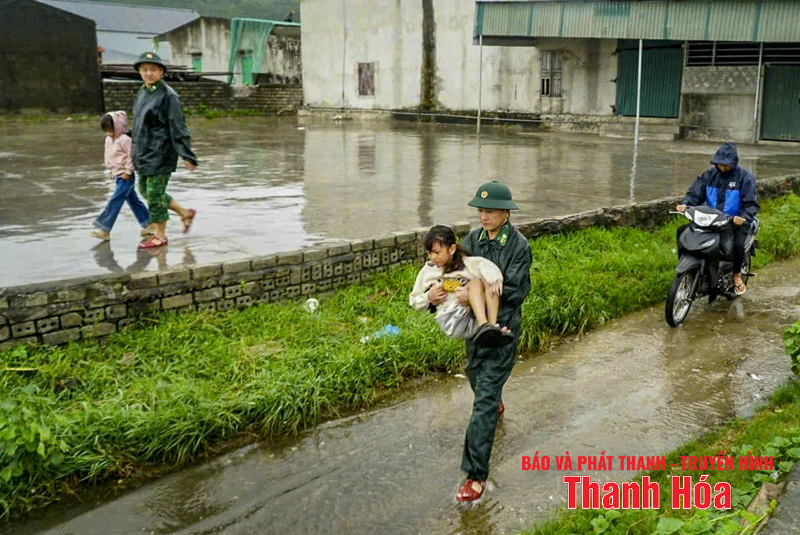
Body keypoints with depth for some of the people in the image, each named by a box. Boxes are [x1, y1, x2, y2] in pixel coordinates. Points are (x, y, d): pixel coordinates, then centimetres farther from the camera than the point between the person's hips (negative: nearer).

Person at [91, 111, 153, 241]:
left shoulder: (125, 139, -16)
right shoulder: (109, 140, 10)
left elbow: (131, 156, -17)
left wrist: (127, 171, -16)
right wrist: (111, 170, 15)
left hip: (125, 176, -9)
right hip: (117, 175, 9)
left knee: (115, 201, -12)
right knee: (133, 200, 13)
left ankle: (104, 229, -13)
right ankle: (148, 224, 20)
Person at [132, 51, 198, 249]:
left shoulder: (168, 95, -13)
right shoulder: (142, 93, 11)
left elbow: (178, 127, -16)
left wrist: (187, 155, -19)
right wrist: (136, 151, 23)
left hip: (160, 153, -9)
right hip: (143, 152, 9)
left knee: (154, 193, -2)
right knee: (145, 190, 17)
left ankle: (160, 235, 15)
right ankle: (185, 213, 29)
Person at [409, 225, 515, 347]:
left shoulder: (467, 263, 10)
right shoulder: (427, 271, 16)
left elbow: (485, 265, -12)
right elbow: (414, 301, 24)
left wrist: (496, 279, -34)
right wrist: (428, 297, 3)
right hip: (452, 321, -1)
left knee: (487, 281, -21)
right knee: (475, 282, -21)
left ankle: (492, 326, -34)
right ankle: (484, 327, -44)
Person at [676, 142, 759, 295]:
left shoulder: (744, 177, -8)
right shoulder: (710, 174, 4)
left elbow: (751, 204, -12)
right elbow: (695, 193, 0)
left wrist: (743, 217, -32)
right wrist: (685, 204, -22)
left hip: (735, 222, -4)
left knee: (737, 245, -32)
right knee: (682, 231, -12)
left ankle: (736, 274, -3)